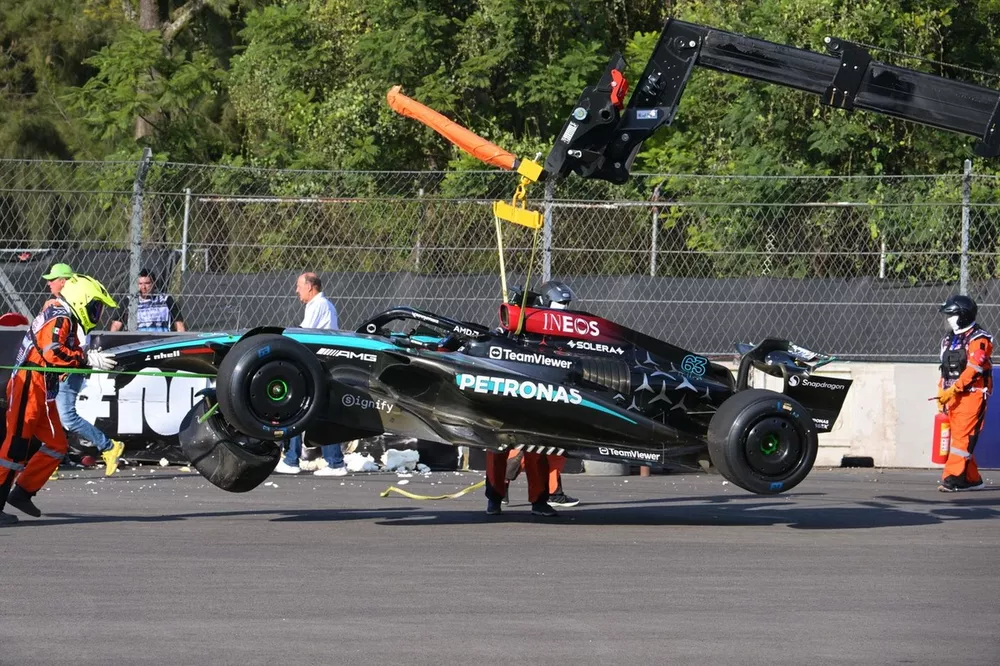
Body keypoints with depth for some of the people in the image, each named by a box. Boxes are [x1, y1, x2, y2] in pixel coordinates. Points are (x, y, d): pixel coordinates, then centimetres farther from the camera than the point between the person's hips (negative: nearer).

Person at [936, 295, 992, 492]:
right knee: (958, 437, 7)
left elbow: (973, 369, -18)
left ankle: (953, 479, -18)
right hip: (953, 396, 8)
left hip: (972, 394, -8)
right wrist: (942, 394, 14)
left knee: (963, 437, -13)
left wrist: (952, 390, -21)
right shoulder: (949, 340, 18)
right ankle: (972, 479, 14)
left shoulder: (978, 339, -10)